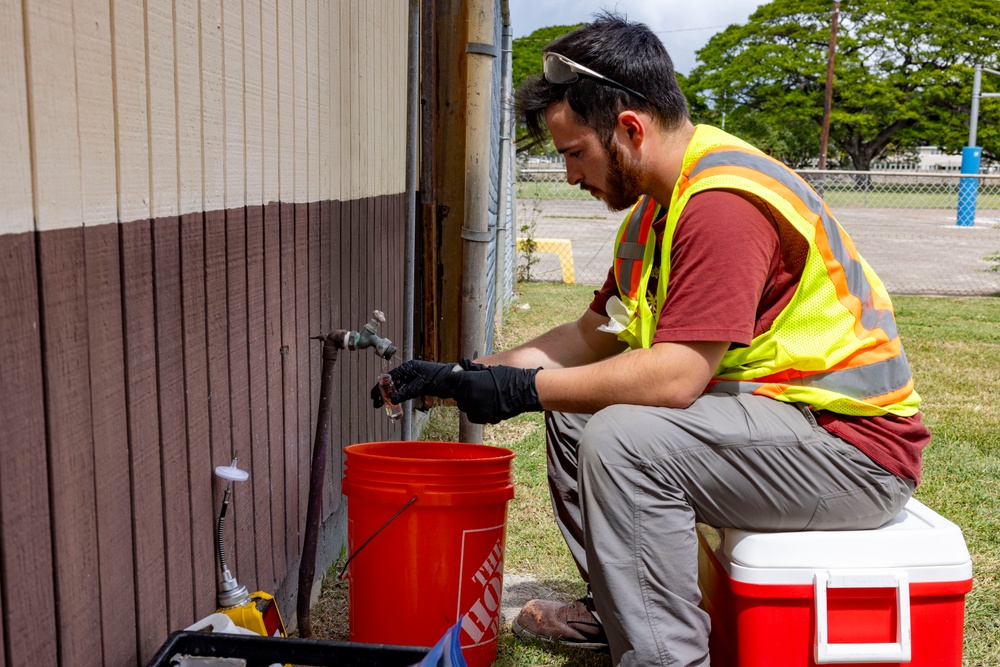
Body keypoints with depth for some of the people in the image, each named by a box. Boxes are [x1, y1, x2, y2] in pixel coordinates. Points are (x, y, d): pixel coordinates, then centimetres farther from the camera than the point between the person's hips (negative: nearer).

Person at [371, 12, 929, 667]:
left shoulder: (724, 202, -23)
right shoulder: (660, 201, 9)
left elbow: (674, 376, -30)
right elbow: (593, 336, 12)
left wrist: (524, 389, -19)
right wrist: (465, 374, 5)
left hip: (858, 446, -10)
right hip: (766, 408, 10)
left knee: (622, 437, -29)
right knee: (577, 403, 14)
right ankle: (612, 606, 22)